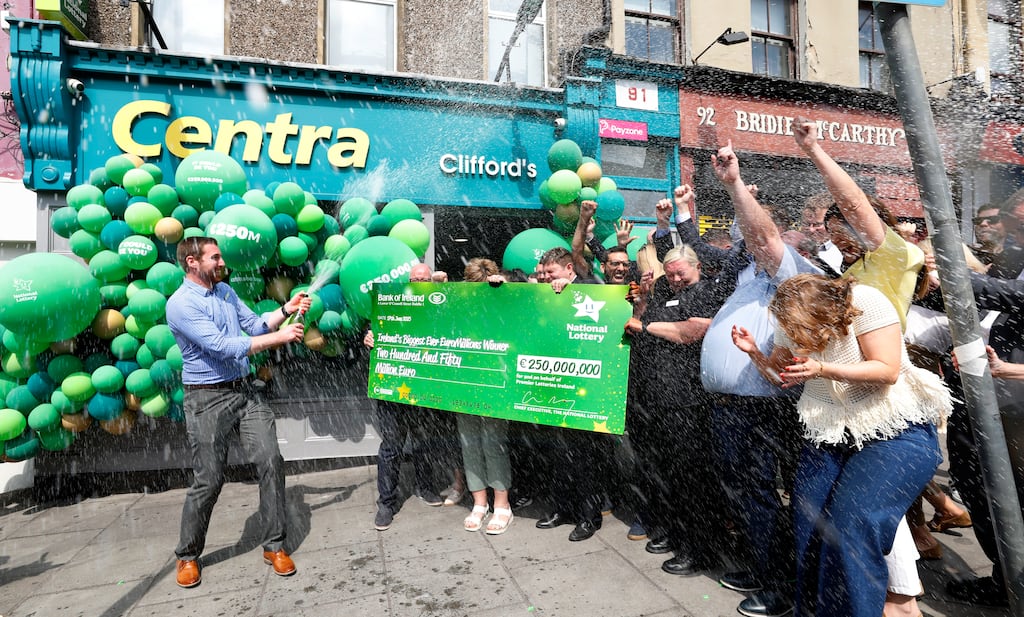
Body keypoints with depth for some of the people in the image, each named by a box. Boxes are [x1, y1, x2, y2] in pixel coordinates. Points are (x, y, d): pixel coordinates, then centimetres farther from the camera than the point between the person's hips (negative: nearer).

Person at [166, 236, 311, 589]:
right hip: (208, 399, -6)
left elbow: (255, 325, 11)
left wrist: (286, 310, -5)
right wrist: (280, 337, -19)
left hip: (247, 390, 6)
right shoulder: (180, 304, -13)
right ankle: (187, 556, 27)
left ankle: (274, 546, 13)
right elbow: (223, 347, -21)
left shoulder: (225, 291, 11)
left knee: (271, 462, 0)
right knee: (208, 481, 2)